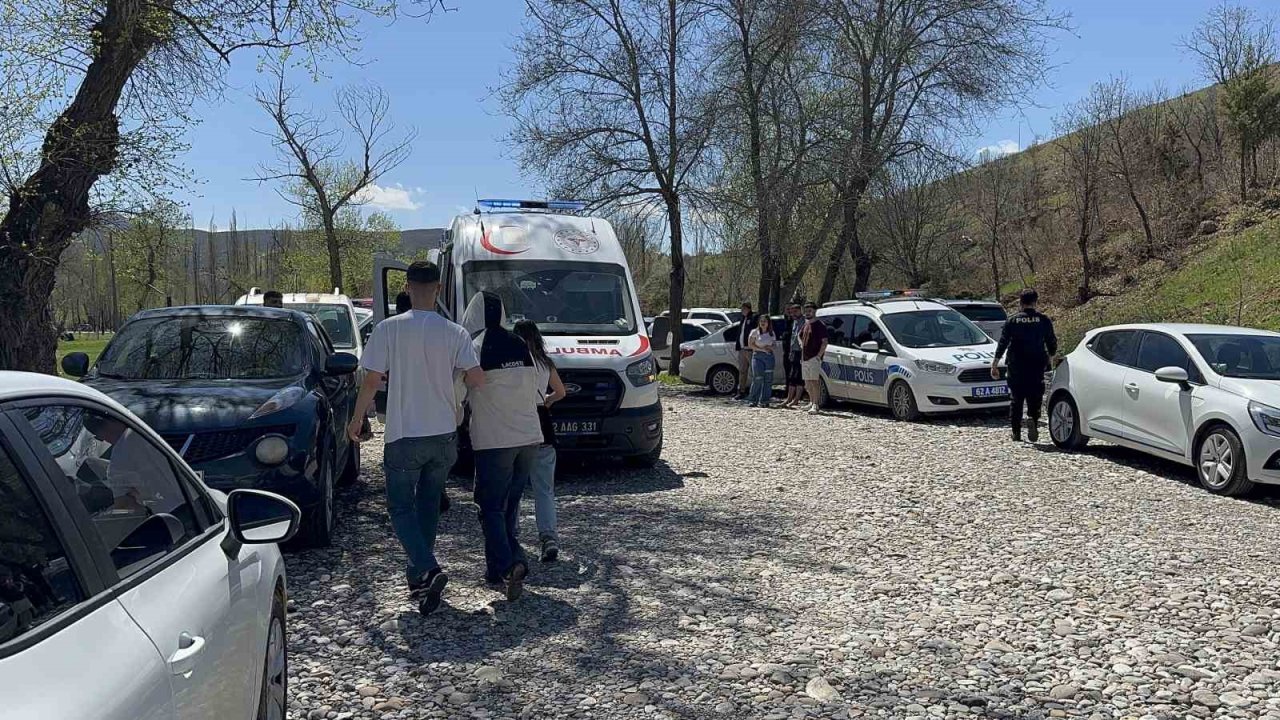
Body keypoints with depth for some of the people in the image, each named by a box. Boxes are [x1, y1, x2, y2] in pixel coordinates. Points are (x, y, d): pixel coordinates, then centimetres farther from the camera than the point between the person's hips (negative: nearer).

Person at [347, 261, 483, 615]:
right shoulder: (455, 333, -4)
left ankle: (429, 570, -12)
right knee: (429, 505, 18)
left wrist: (357, 419, 7)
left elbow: (371, 380, -8)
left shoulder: (388, 329, -9)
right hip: (444, 435, 3)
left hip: (404, 436, -3)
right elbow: (477, 380, -8)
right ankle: (419, 573, 25)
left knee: (401, 507, 7)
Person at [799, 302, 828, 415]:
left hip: (814, 358, -8)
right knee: (807, 382, 13)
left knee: (814, 381, -13)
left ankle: (815, 405, -15)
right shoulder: (805, 325, 16)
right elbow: (800, 336, 34)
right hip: (804, 358, 8)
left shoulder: (819, 325, -7)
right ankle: (811, 402, 25)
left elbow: (824, 342, -12)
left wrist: (819, 355, -19)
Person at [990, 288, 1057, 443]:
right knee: (1035, 397, 5)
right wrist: (1049, 358, 26)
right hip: (1037, 366, 0)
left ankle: (1016, 432, 12)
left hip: (1016, 367, 0)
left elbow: (1002, 343, -3)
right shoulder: (1044, 320, 0)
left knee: (1016, 400, 10)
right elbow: (1052, 343, 6)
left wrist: (994, 365, 0)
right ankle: (1032, 419, -23)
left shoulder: (1012, 321, -1)